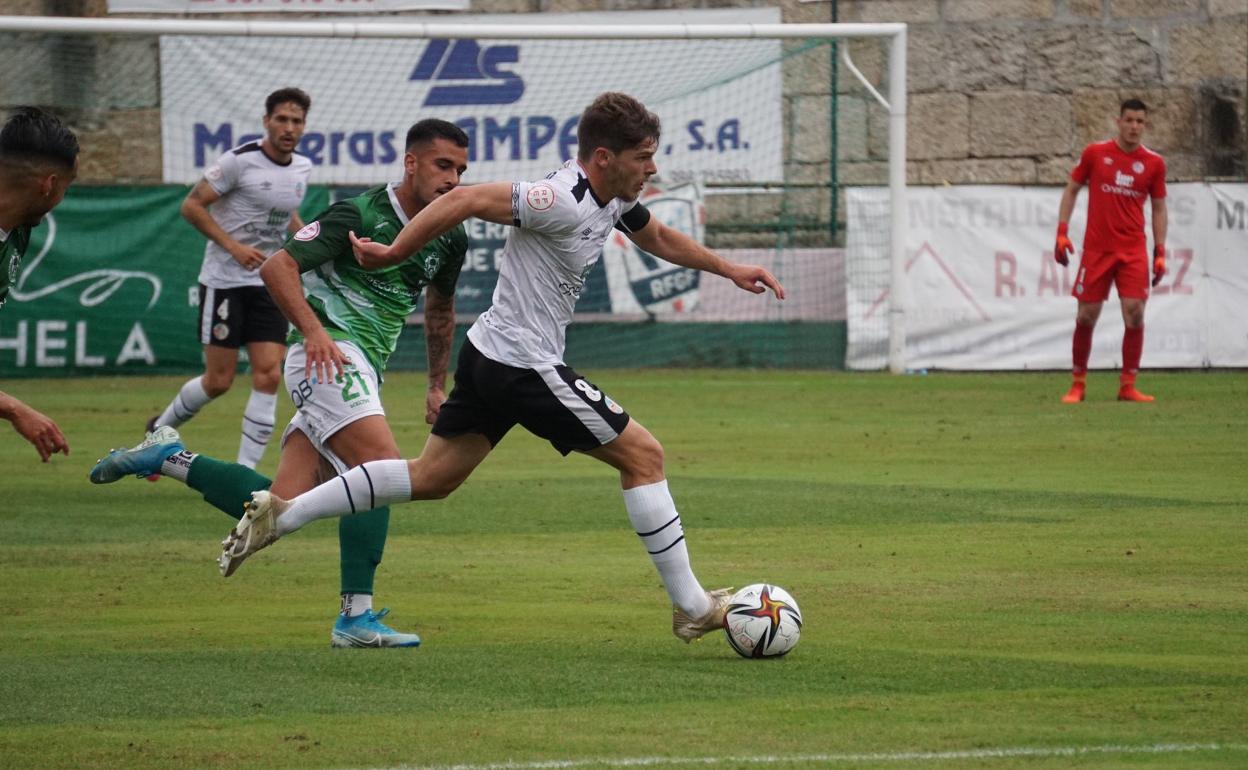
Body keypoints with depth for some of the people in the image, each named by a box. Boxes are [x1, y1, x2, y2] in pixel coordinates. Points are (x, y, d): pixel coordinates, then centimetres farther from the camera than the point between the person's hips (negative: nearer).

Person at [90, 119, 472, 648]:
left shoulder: (449, 240, 13)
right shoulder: (361, 215, -10)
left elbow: (440, 309, 32)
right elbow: (277, 267, -13)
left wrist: (438, 385, 29)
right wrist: (314, 330, -26)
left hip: (363, 373, 8)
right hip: (330, 358, -8)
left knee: (282, 506, -2)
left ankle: (167, 458, 11)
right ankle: (356, 616, -24)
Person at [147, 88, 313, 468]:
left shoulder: (302, 168, 7)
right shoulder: (240, 161, -13)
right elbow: (192, 206, -12)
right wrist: (234, 246, -20)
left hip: (268, 284, 5)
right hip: (224, 280, -5)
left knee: (269, 376, -8)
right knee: (218, 380, -2)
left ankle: (245, 472, -3)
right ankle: (161, 429, 26)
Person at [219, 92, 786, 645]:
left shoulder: (613, 200, 7)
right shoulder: (564, 202, -24)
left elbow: (659, 239, 29)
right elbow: (467, 200, -25)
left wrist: (728, 269, 27)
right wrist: (392, 254, -18)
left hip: (490, 354, 10)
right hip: (525, 366, -10)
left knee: (430, 478, 14)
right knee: (643, 455, -3)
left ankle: (280, 515, 11)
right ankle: (692, 609, 4)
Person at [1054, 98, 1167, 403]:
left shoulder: (1153, 163, 4)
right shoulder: (1095, 153, 1)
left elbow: (1159, 208, 11)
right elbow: (1071, 190, 9)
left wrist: (1160, 252, 3)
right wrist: (1062, 232, 0)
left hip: (1133, 250, 1)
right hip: (1096, 248, -1)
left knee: (1135, 313, -10)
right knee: (1086, 317, 1)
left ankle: (1127, 386, -1)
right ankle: (1078, 384, 15)